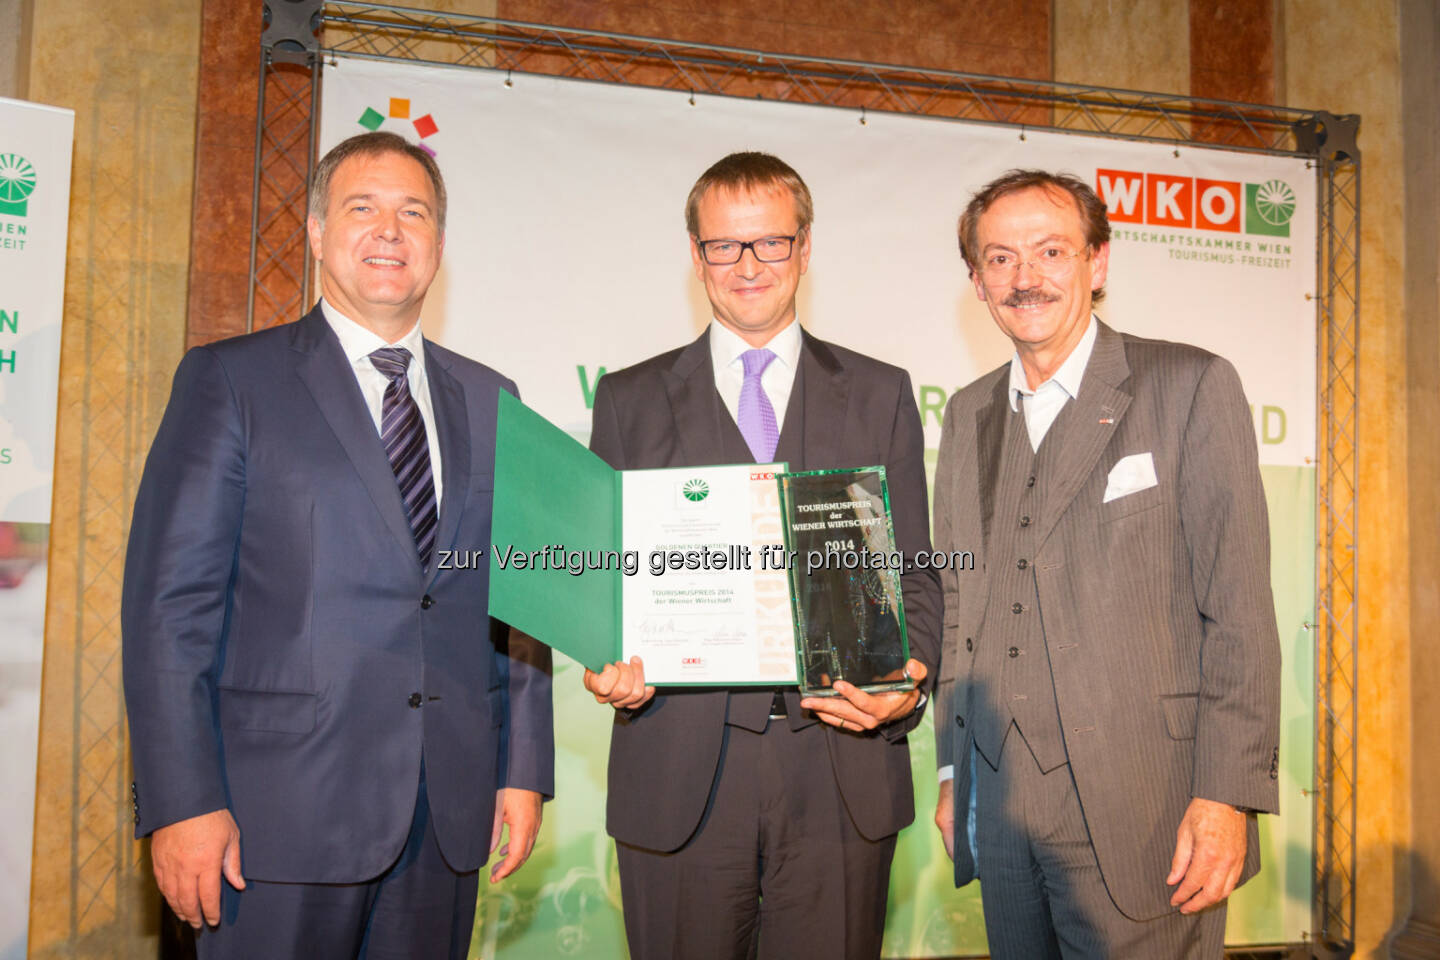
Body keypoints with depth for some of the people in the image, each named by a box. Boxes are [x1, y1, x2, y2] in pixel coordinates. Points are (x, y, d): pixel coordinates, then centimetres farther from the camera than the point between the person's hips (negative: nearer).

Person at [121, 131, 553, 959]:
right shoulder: (231, 379, 0)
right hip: (283, 814, -3)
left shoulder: (489, 401, 12)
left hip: (449, 815, 4)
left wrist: (524, 767, 6)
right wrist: (183, 800, -11)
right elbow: (171, 599, -5)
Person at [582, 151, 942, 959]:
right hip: (680, 776, 0)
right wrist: (609, 663, -11)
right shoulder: (631, 400, 10)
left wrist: (910, 678, -11)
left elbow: (914, 571, 8)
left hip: (843, 775, 1)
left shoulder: (880, 395, 10)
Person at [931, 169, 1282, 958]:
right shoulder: (968, 414, 12)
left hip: (1136, 811, -4)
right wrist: (953, 772, 13)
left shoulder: (1190, 387, -4)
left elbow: (1238, 610, -8)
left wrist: (1226, 796, -13)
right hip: (1000, 802, 5)